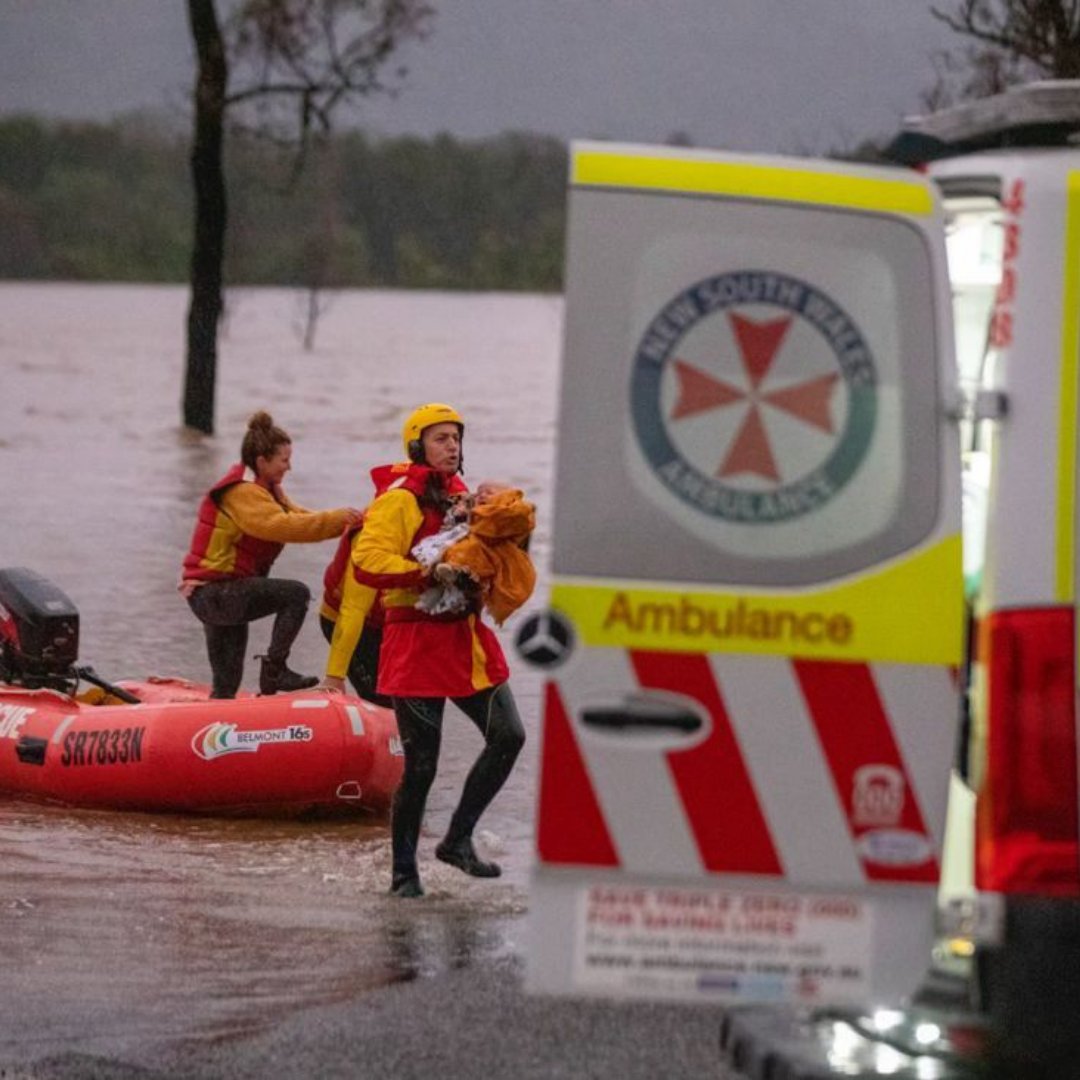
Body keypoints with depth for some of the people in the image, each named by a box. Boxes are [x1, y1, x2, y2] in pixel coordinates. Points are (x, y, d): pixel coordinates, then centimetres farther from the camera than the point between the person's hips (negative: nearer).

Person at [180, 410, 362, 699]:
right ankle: (274, 670, -20)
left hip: (215, 594, 11)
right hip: (215, 592, -11)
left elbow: (295, 516, 10)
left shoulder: (264, 489, 18)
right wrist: (336, 519, -28)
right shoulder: (242, 493, -17)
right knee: (296, 594, -21)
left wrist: (343, 521, -6)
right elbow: (283, 526, -30)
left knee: (226, 686, 11)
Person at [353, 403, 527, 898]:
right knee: (421, 764, -4)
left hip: (467, 637, 7)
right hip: (418, 639, -7)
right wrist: (427, 573, -27)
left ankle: (458, 839, 12)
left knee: (508, 735, -2)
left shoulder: (461, 498, 17)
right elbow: (368, 562, -19)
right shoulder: (399, 501, -7)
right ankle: (403, 871, 10)